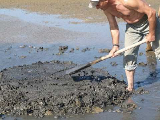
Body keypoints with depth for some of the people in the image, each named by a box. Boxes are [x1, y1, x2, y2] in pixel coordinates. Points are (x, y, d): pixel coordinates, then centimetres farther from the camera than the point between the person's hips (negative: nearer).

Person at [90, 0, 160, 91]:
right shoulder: (106, 8, -12)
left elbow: (151, 12, -30)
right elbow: (114, 27, 1)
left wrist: (151, 34, -21)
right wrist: (115, 45, -10)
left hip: (149, 22, -7)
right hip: (132, 26, 7)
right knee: (128, 56, 1)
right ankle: (130, 87, 8)